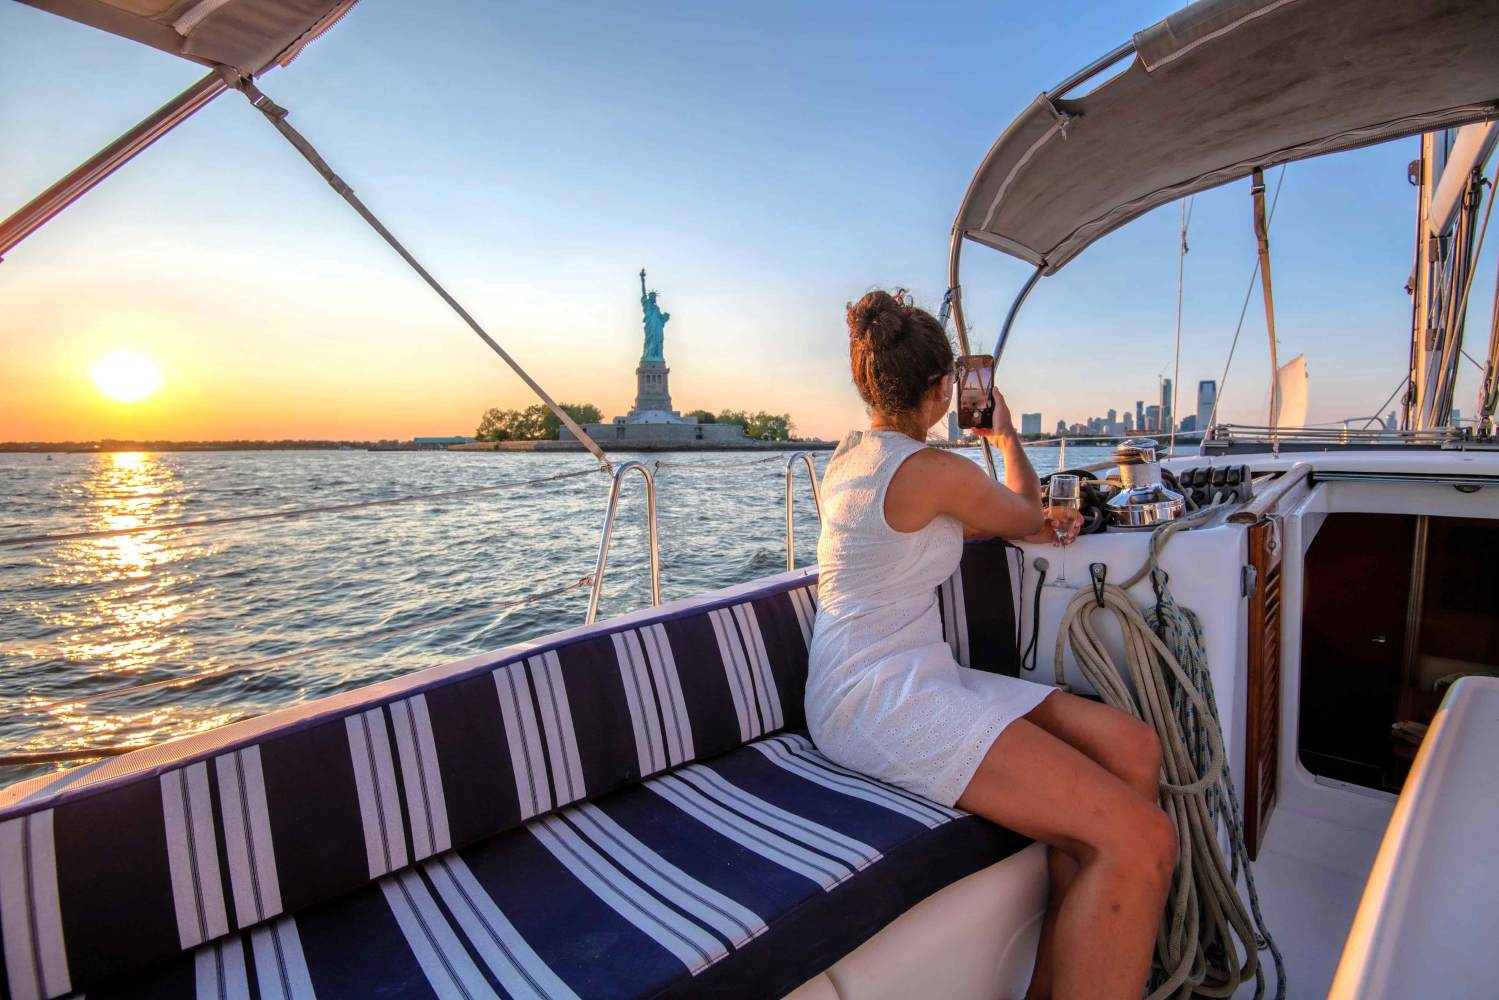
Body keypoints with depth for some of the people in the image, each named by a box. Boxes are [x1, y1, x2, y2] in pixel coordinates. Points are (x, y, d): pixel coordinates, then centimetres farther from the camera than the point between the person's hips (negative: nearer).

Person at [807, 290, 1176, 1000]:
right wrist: (1005, 436, 27)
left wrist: (1031, 526, 23)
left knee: (1134, 748, 3)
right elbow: (1026, 511, 9)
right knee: (1141, 842, -19)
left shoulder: (848, 454, 14)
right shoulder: (938, 471, -13)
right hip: (884, 701, -10)